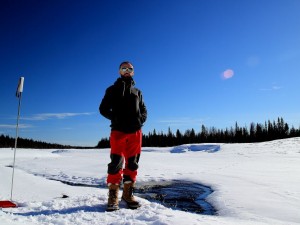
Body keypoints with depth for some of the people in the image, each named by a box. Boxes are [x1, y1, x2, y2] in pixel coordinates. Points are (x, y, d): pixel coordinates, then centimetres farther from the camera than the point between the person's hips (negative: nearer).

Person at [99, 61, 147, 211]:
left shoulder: (137, 92, 20)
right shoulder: (113, 89, 11)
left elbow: (143, 109, 20)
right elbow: (103, 109, 6)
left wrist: (141, 119, -2)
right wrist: (115, 118, -10)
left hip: (135, 131, 3)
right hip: (118, 131, -3)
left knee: (132, 163, 5)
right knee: (116, 162, -8)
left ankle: (128, 193, 16)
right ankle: (113, 196, 3)